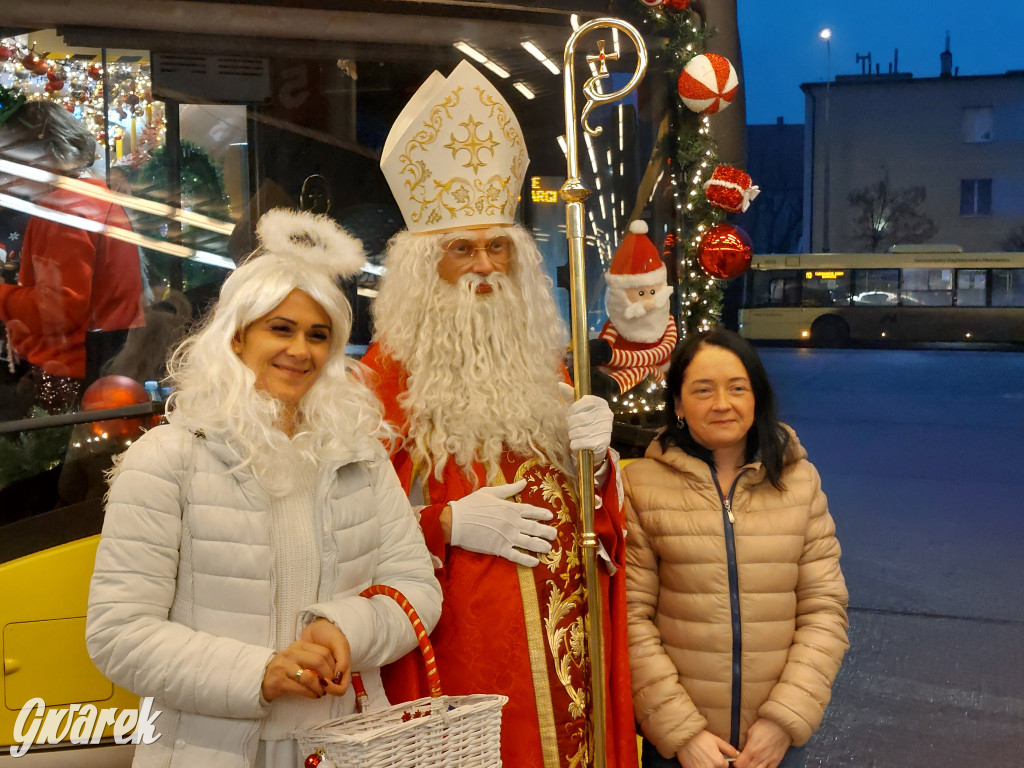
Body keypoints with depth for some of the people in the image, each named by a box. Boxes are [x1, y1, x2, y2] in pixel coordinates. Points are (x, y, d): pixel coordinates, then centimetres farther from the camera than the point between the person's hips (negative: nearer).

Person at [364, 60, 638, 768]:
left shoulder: (545, 366, 12)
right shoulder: (385, 377, -4)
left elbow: (593, 509, 16)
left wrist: (595, 456, -4)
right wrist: (450, 525, -17)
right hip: (460, 651, -4)